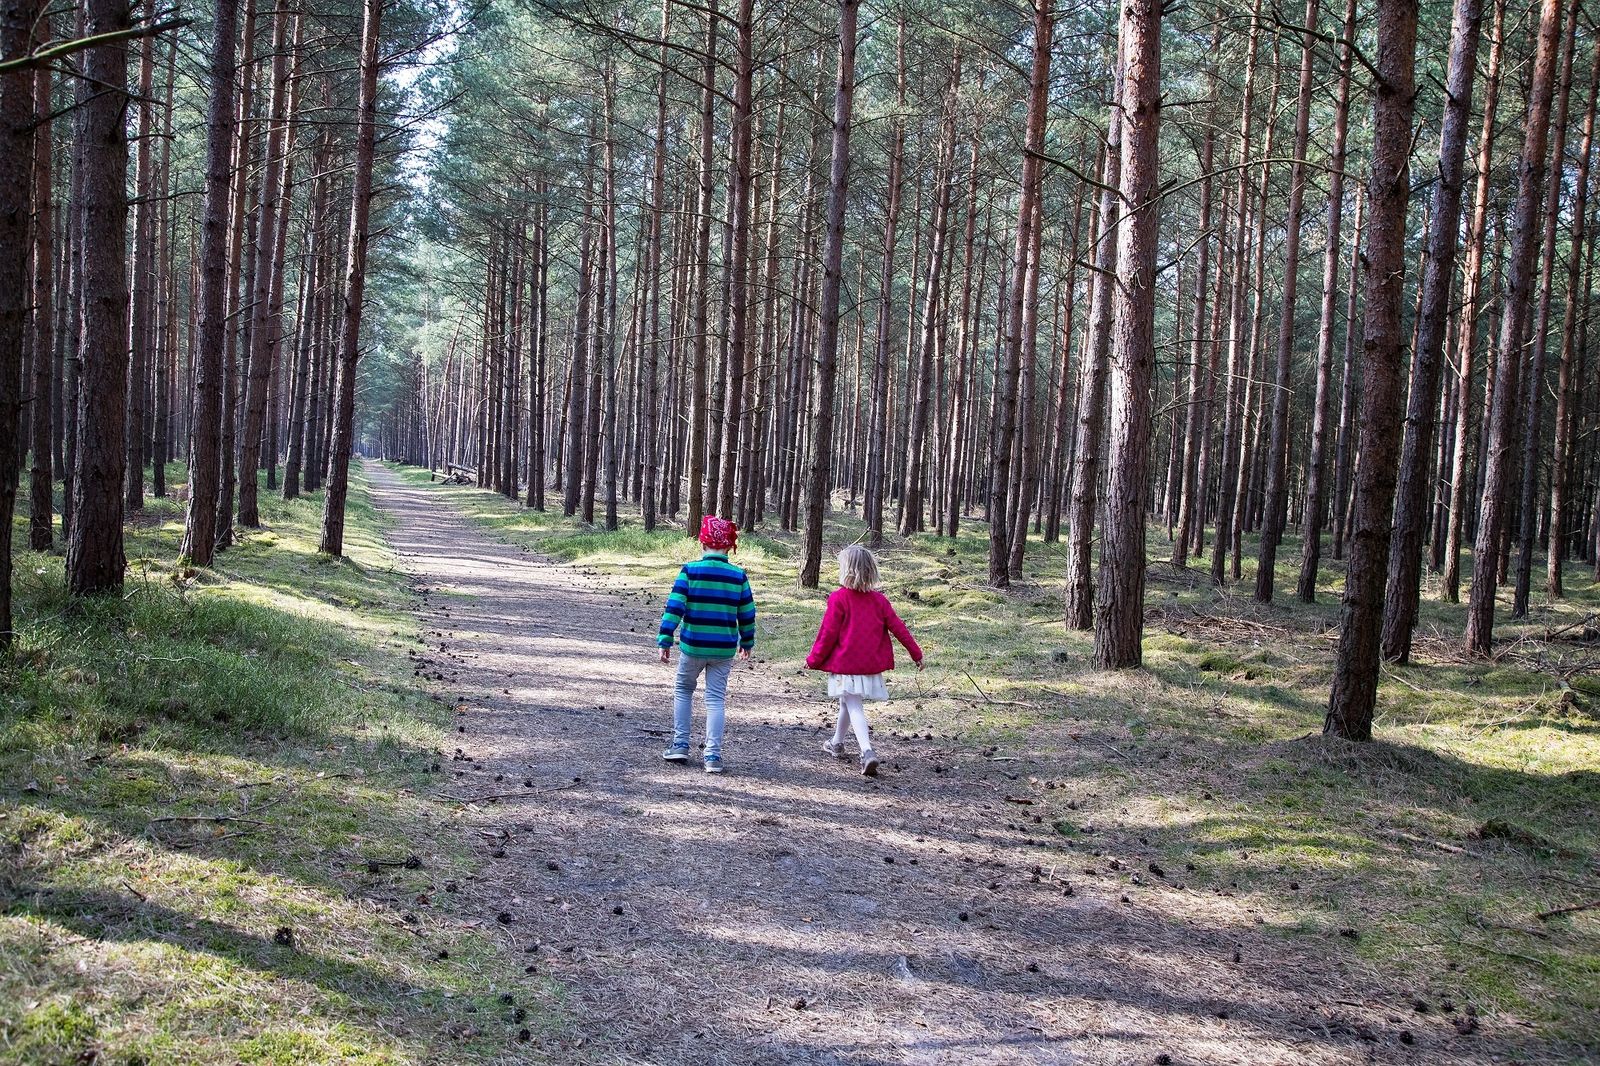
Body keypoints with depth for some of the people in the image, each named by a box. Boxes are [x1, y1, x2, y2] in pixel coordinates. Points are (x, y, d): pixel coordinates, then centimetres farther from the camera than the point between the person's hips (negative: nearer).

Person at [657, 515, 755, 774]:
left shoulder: (689, 571, -9)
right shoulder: (738, 576, -2)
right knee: (716, 698, 8)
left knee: (684, 690, 20)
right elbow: (747, 614, 5)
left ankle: (680, 745, 18)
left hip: (692, 646, -1)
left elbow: (674, 608, -12)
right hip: (724, 649, 1)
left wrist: (665, 640, -6)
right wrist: (747, 642, 19)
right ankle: (713, 755, 4)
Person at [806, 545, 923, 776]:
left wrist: (814, 659, 1)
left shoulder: (839, 598, -12)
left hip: (845, 664, -5)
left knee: (854, 707, -5)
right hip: (871, 664, 5)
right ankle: (837, 743, 38)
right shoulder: (878, 599, 2)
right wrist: (916, 653, 11)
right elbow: (897, 627, 3)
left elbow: (828, 633, -10)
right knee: (847, 702, 23)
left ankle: (867, 752, -23)